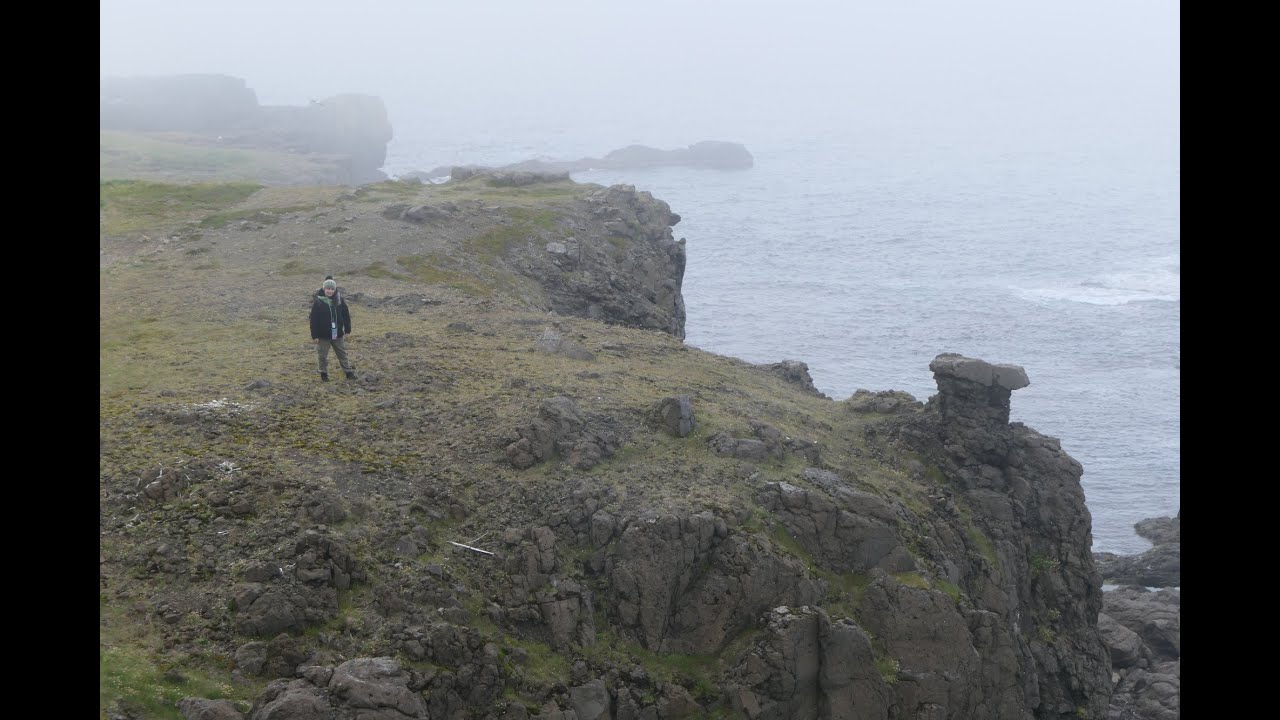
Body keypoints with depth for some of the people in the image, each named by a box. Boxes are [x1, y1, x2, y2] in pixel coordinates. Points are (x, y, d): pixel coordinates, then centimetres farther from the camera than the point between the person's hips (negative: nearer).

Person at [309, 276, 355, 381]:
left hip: (337, 334, 2)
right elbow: (313, 319, -11)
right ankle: (324, 374, 26)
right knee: (323, 356, 10)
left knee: (342, 354, 13)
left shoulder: (339, 300, -5)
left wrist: (347, 330, 4)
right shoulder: (318, 302, -14)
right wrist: (314, 336, -11)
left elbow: (346, 315, 4)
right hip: (323, 335, -2)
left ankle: (349, 372, 23)